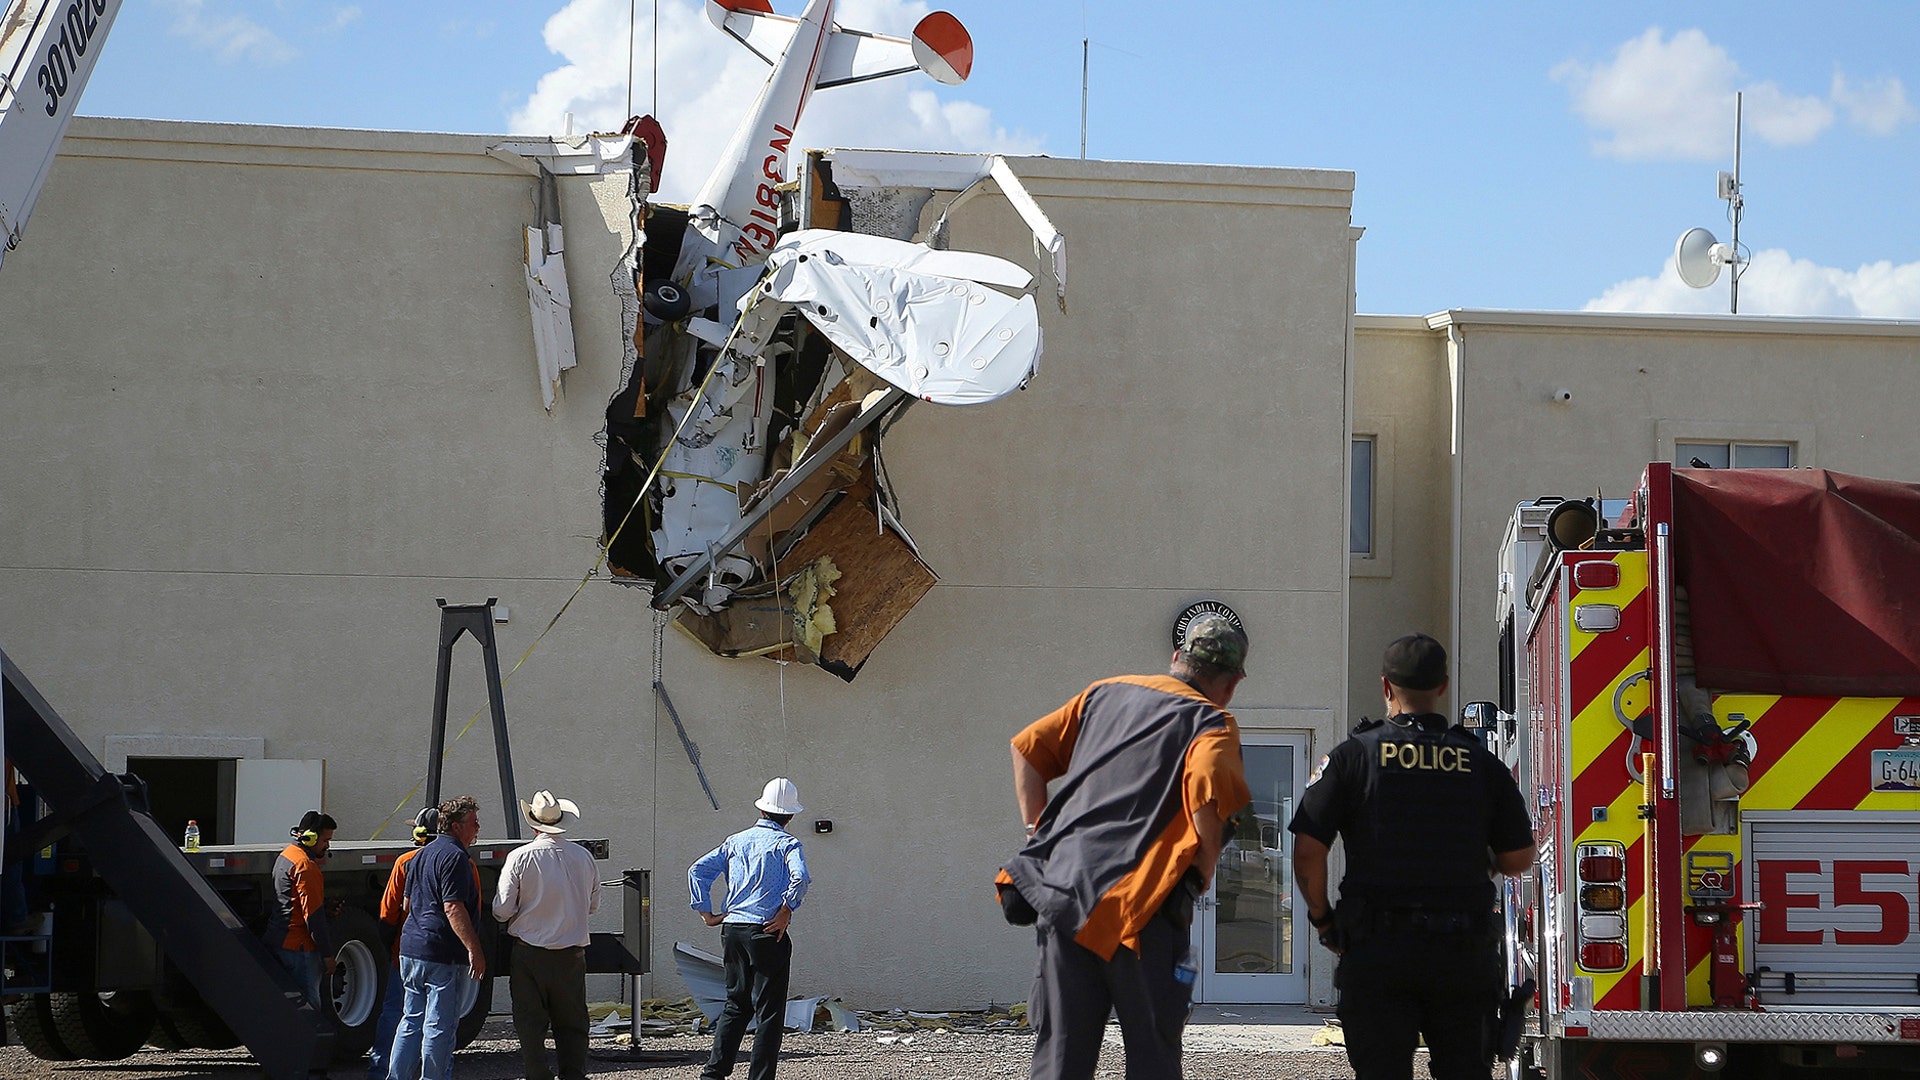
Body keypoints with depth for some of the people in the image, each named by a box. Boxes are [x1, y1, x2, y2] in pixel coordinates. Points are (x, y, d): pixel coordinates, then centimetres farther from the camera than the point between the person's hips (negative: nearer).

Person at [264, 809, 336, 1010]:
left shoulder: (286, 856, 16)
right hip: (299, 947, -10)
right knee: (308, 1005, -9)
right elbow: (313, 914, -18)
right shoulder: (306, 866, -16)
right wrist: (327, 954, -14)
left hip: (277, 941, 10)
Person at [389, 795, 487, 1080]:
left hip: (411, 949, 9)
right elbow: (453, 908, -21)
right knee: (440, 1026, -3)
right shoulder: (455, 857, -13)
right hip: (443, 955, -9)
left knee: (411, 1022, 14)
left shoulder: (423, 855, 17)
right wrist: (474, 949, -22)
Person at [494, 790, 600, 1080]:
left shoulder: (520, 857, -11)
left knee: (530, 1023, 6)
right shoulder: (583, 856, 0)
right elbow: (593, 905, 11)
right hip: (572, 953, 3)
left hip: (529, 953, -3)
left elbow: (502, 910, -10)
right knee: (572, 1022, 12)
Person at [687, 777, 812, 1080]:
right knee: (768, 1010, 1)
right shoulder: (786, 843, -4)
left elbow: (698, 871, 8)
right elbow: (799, 878, -23)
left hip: (733, 930, 6)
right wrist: (786, 911, -12)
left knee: (736, 1004, 16)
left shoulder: (736, 841, 13)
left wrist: (706, 913, 8)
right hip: (768, 931, -6)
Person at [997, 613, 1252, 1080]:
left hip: (1061, 889, 5)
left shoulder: (1105, 693, 20)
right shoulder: (1210, 722, 2)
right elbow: (1206, 785, -18)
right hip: (1138, 902, -5)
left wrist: (1039, 833, 19)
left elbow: (1028, 747, 19)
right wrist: (1201, 875, -4)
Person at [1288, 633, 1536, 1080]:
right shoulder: (1482, 763, 4)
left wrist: (1322, 918, 8)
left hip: (1377, 948, -2)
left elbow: (1308, 852, -7)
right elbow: (1519, 857, 7)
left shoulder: (1353, 756, -2)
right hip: (1464, 954, 2)